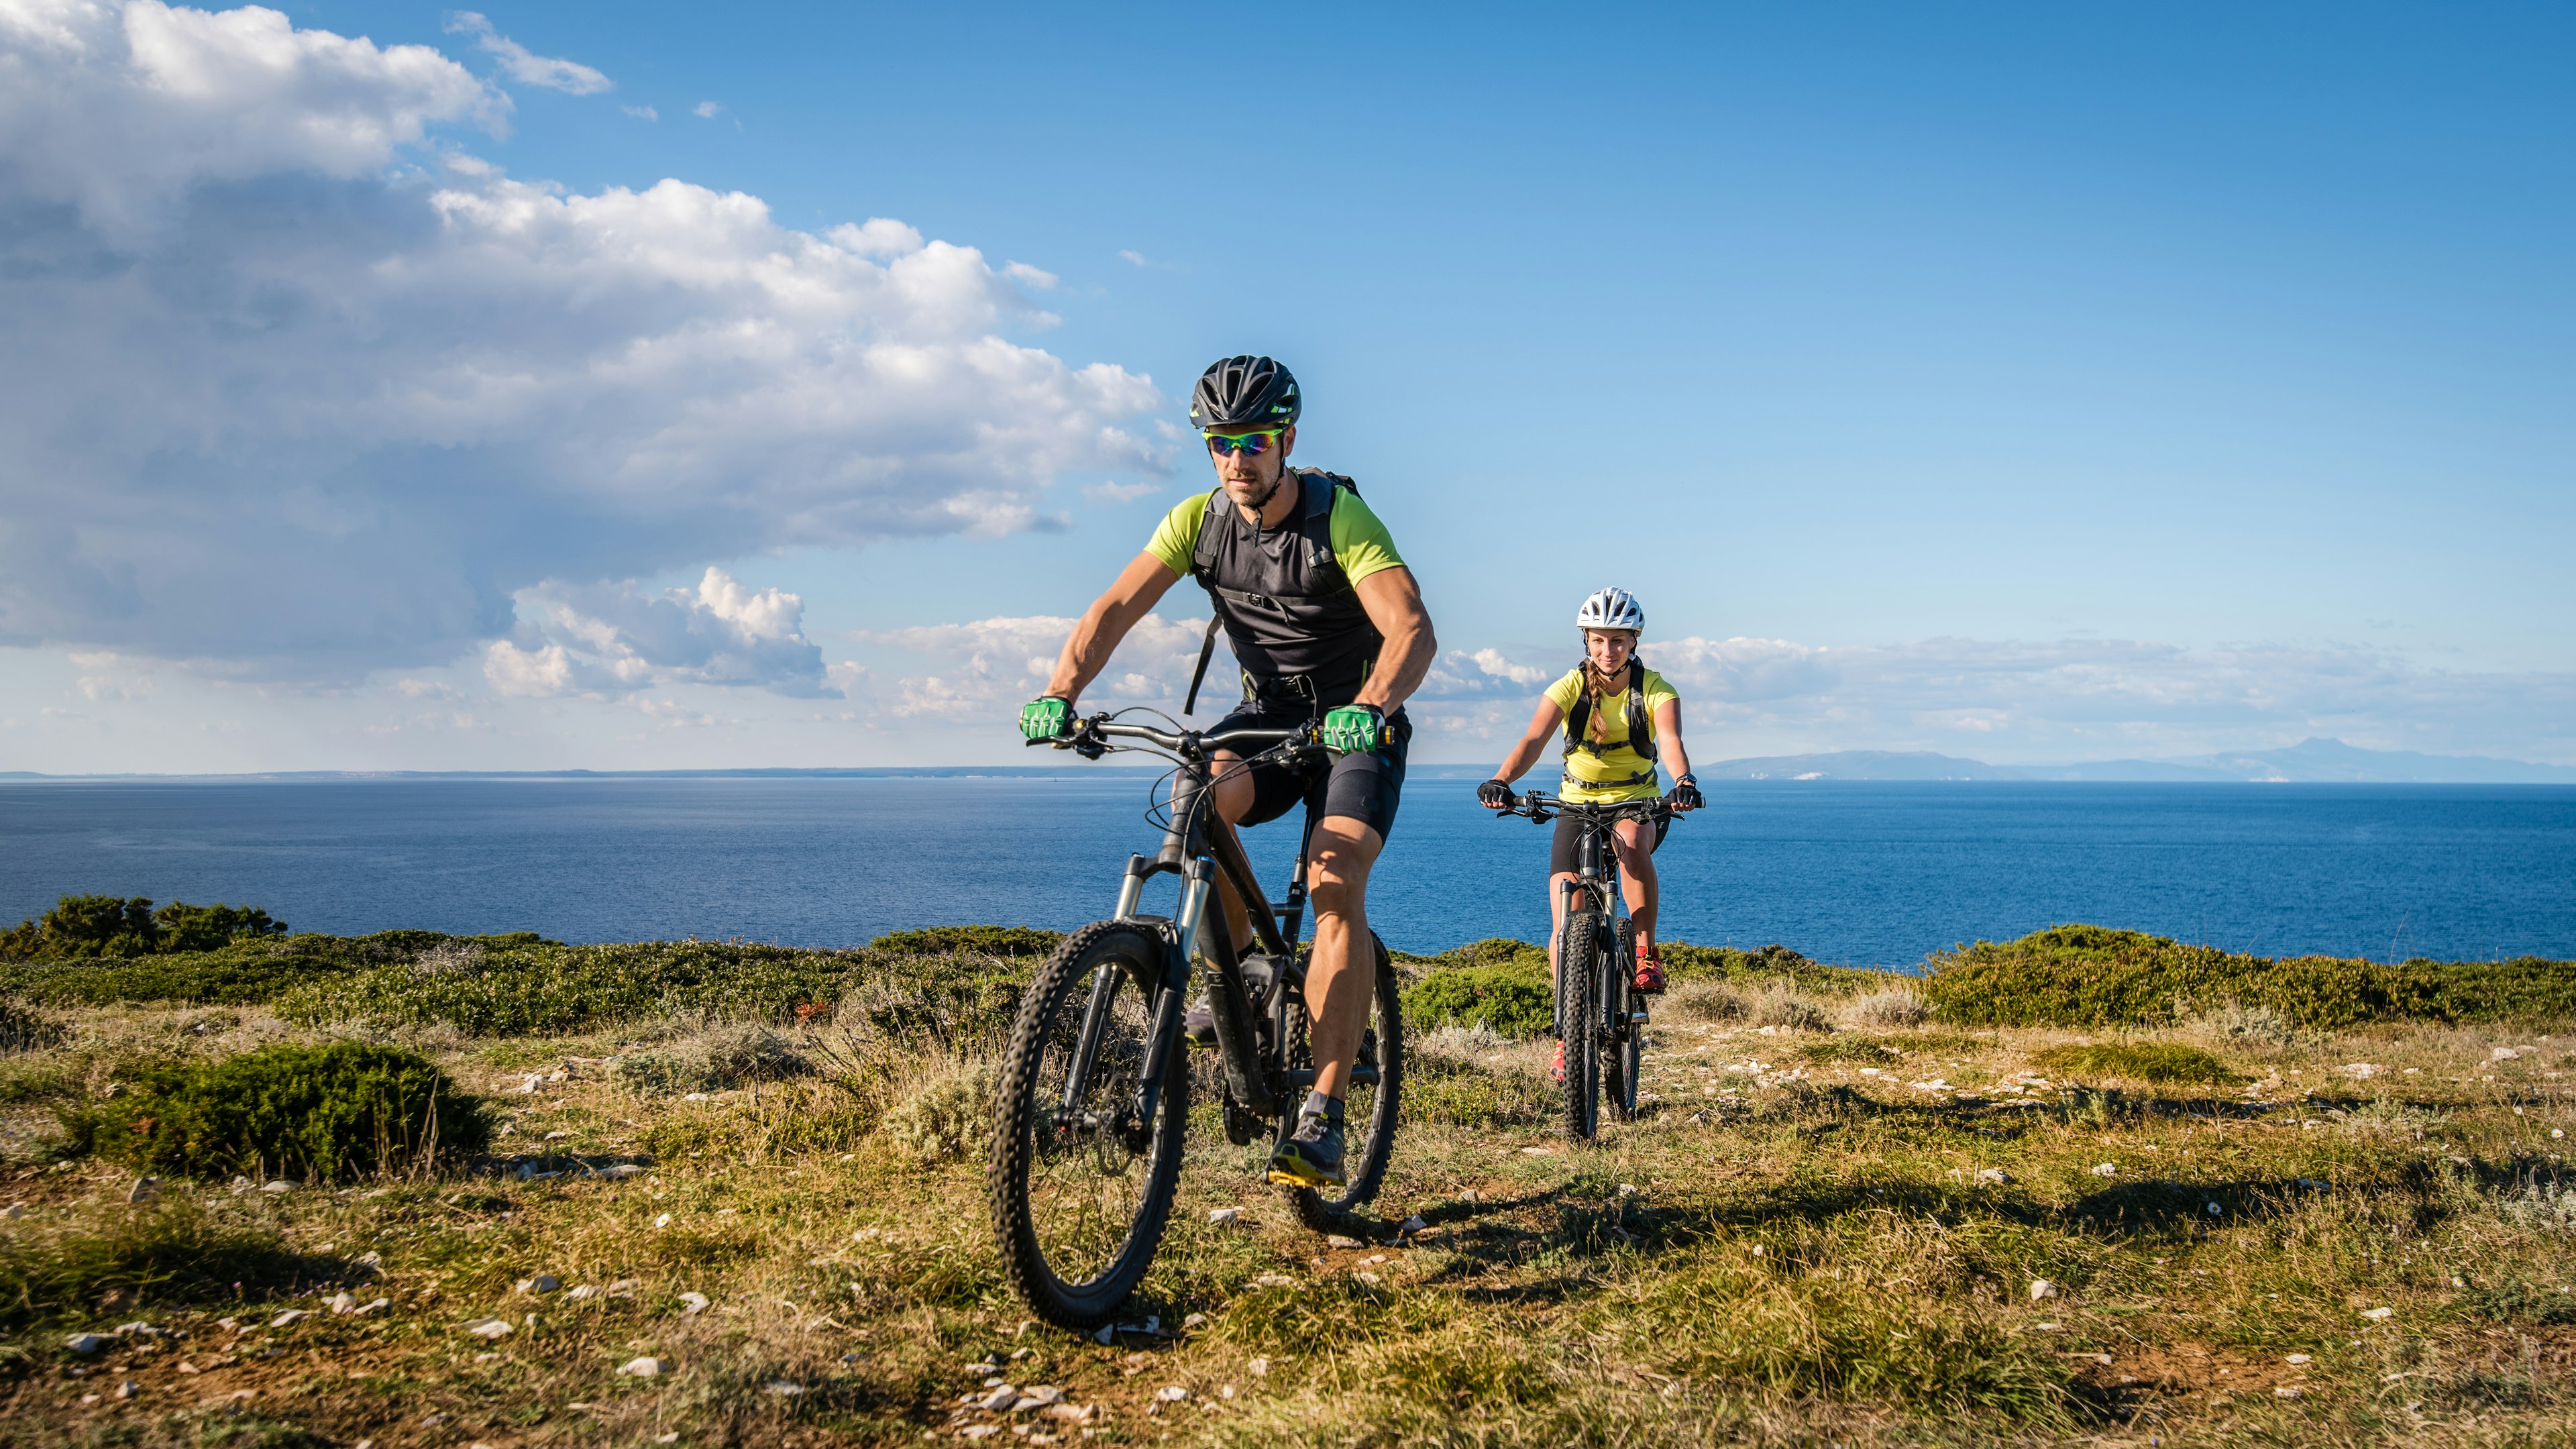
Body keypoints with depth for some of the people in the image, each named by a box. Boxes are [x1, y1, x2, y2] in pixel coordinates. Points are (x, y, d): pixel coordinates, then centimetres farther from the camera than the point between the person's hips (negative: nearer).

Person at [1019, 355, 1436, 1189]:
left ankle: (1322, 1119, -24)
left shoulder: (1341, 517, -20)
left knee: (1335, 885, -24)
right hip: (1267, 715, 4)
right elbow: (1116, 607, -14)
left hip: (1356, 726, -4)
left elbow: (1412, 628, -33)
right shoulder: (1199, 521, -7)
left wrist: (1371, 706, -53)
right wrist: (1060, 692, -32)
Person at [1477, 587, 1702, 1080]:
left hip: (1637, 802, -1)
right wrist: (1501, 781, -48)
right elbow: (1533, 740, -28)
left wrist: (1684, 781, -54)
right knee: (1566, 927, -10)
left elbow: (1671, 741, -32)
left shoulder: (1655, 690, -13)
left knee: (1631, 843, -39)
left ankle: (1647, 950, -20)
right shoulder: (1569, 687, -13)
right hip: (1577, 803, 1)